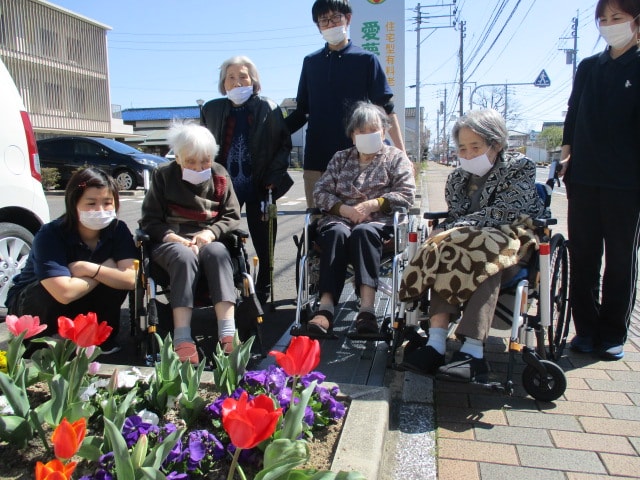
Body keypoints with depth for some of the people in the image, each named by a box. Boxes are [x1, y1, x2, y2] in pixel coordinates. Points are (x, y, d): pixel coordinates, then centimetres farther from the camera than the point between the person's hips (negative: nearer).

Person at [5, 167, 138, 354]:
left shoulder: (118, 229, -16)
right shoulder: (50, 235, -28)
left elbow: (132, 279, -27)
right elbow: (65, 293, -41)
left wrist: (89, 268, -31)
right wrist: (104, 270, -27)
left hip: (79, 308, 4)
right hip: (31, 304, -3)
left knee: (118, 276, -26)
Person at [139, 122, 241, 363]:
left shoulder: (220, 176, 6)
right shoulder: (163, 175, 4)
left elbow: (232, 216, 8)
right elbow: (150, 220, 5)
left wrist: (211, 232, -12)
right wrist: (174, 238, -14)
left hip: (208, 241, 1)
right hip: (170, 242, -1)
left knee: (218, 253, -35)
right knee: (184, 257, -37)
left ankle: (228, 334, -45)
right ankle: (182, 340, -44)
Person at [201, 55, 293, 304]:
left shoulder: (268, 108, -1)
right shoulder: (211, 110, 5)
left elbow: (284, 145, 2)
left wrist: (273, 177, -7)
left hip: (259, 189, -1)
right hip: (224, 188, 2)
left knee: (264, 246, 4)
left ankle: (262, 296, 19)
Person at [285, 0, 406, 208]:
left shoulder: (366, 60, 3)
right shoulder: (311, 62, 13)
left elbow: (386, 111, 1)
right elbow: (302, 112, 16)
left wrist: (402, 154, -6)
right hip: (316, 158, 3)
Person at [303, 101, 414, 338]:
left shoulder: (396, 157, 16)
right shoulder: (340, 158, 23)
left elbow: (406, 194, 1)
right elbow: (320, 191, 12)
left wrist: (371, 205, -12)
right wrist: (345, 209, -7)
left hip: (380, 222, -2)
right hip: (341, 218, 2)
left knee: (363, 232, -37)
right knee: (336, 233, -34)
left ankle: (367, 307, -48)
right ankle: (325, 307, -46)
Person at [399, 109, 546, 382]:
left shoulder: (520, 168, -2)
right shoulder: (457, 178, 14)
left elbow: (502, 214, -15)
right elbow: (455, 216, 7)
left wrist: (453, 230, -21)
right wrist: (444, 233, -18)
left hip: (513, 245, -4)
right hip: (473, 240, 4)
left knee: (486, 259, -36)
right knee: (445, 254, -28)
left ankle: (473, 352, -42)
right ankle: (436, 344, -38)